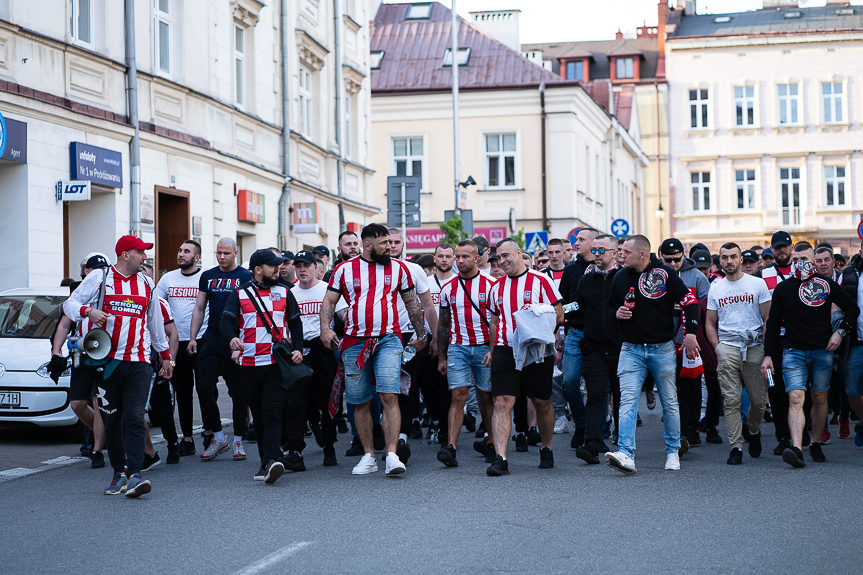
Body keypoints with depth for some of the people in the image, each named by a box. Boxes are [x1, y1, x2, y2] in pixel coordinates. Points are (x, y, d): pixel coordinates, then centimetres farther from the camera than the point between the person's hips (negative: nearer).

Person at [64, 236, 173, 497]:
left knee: (135, 418, -11)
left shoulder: (147, 284, 16)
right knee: (111, 420, 4)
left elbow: (155, 322, 25)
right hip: (107, 360, -1)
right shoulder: (99, 279, 4)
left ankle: (134, 475, -16)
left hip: (139, 362, 1)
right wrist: (88, 311, -19)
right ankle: (119, 473, 14)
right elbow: (70, 304, 2)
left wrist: (165, 355, 27)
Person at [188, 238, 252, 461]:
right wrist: (192, 338, 7)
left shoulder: (246, 277, 0)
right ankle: (217, 436, 8)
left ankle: (238, 441, 11)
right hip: (212, 339, 4)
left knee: (238, 392, 2)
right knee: (204, 388, -5)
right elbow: (199, 309, 15)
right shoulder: (207, 276, 11)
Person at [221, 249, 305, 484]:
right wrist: (232, 338, -27)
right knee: (258, 415, 7)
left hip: (278, 363, -1)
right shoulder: (239, 294, 6)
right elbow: (225, 321, -6)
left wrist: (298, 349, 3)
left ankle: (270, 462, -22)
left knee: (272, 412, -13)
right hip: (249, 363, 1)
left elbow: (295, 323, 18)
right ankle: (270, 460, 17)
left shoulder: (284, 293, 12)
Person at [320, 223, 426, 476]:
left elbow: (412, 303, 17)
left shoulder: (398, 268, 9)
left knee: (389, 397, -14)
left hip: (388, 339, -1)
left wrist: (421, 335, 20)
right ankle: (369, 457, 16)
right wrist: (325, 328, -9)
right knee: (360, 402, 5)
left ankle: (392, 455, -16)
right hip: (354, 342, 1)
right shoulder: (344, 269, 6)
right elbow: (329, 301, 8)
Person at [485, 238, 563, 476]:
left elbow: (559, 315, -3)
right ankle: (500, 458, -16)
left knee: (542, 403, 11)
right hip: (505, 350, 2)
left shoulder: (540, 280, -1)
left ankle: (546, 450, 32)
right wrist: (493, 351, 14)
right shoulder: (497, 287, 12)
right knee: (502, 403, -11)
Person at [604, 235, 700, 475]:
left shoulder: (665, 274, -6)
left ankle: (672, 452, 22)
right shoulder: (621, 277, 6)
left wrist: (690, 333, -9)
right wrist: (617, 313, -4)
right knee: (627, 400, -12)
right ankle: (626, 454, -20)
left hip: (663, 349, -2)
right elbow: (611, 307, 20)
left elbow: (689, 302, -2)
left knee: (669, 402, 8)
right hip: (631, 349, 2)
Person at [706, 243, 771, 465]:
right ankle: (735, 447, -4)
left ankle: (754, 430, 30)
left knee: (760, 399, 0)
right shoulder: (715, 288, 12)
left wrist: (766, 347, -4)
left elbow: (768, 319, 6)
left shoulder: (757, 284, 6)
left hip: (755, 346, -1)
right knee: (732, 400, -6)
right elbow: (710, 323, 15)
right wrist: (717, 347, 1)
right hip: (727, 346, 1)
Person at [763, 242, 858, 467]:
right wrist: (768, 355, 5)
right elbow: (773, 324, 10)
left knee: (820, 398, 8)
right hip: (793, 351, -1)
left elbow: (853, 308, 11)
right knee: (796, 398, -15)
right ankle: (796, 449, -28)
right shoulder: (782, 288, 6)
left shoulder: (826, 284, 4)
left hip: (822, 351, 1)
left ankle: (816, 443, 25)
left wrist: (841, 331, -2)